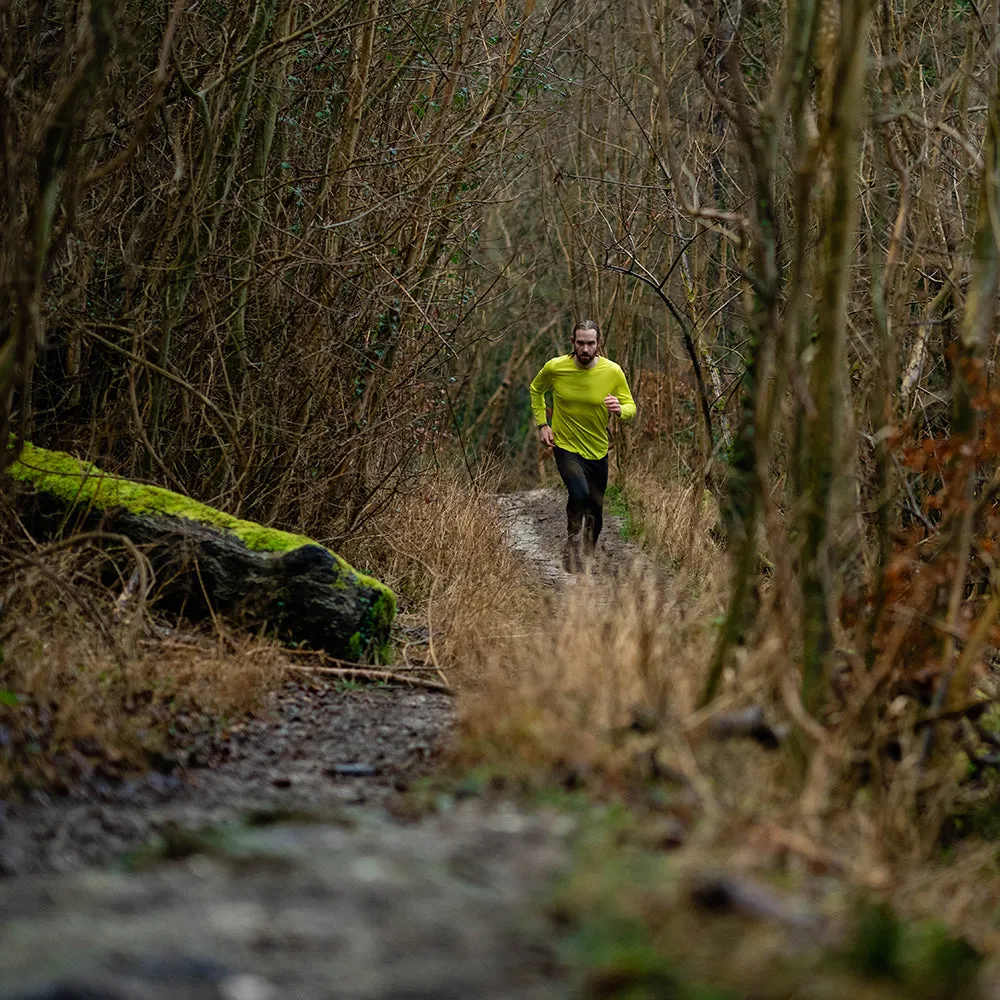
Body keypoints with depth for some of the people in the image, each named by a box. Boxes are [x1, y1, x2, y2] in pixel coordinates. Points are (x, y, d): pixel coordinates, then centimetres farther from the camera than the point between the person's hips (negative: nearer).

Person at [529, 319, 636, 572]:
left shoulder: (613, 371, -13)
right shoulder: (555, 367, -13)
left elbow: (631, 407, -4)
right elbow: (536, 389, 8)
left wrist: (620, 409, -27)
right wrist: (542, 424, 0)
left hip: (598, 449, 3)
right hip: (566, 446, -3)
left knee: (596, 508, 13)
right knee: (580, 493, -29)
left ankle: (588, 554, 38)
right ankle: (572, 545, -6)